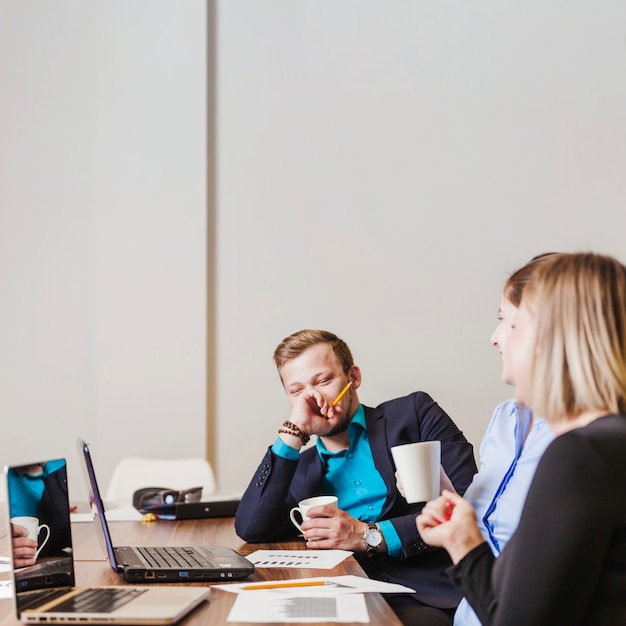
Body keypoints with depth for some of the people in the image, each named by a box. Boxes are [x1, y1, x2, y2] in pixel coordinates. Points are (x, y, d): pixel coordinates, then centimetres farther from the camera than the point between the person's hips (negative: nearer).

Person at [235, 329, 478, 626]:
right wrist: (293, 431, 1)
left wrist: (369, 536, -9)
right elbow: (250, 529, 3)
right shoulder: (304, 468, 20)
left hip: (435, 594, -3)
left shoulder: (413, 413, 9)